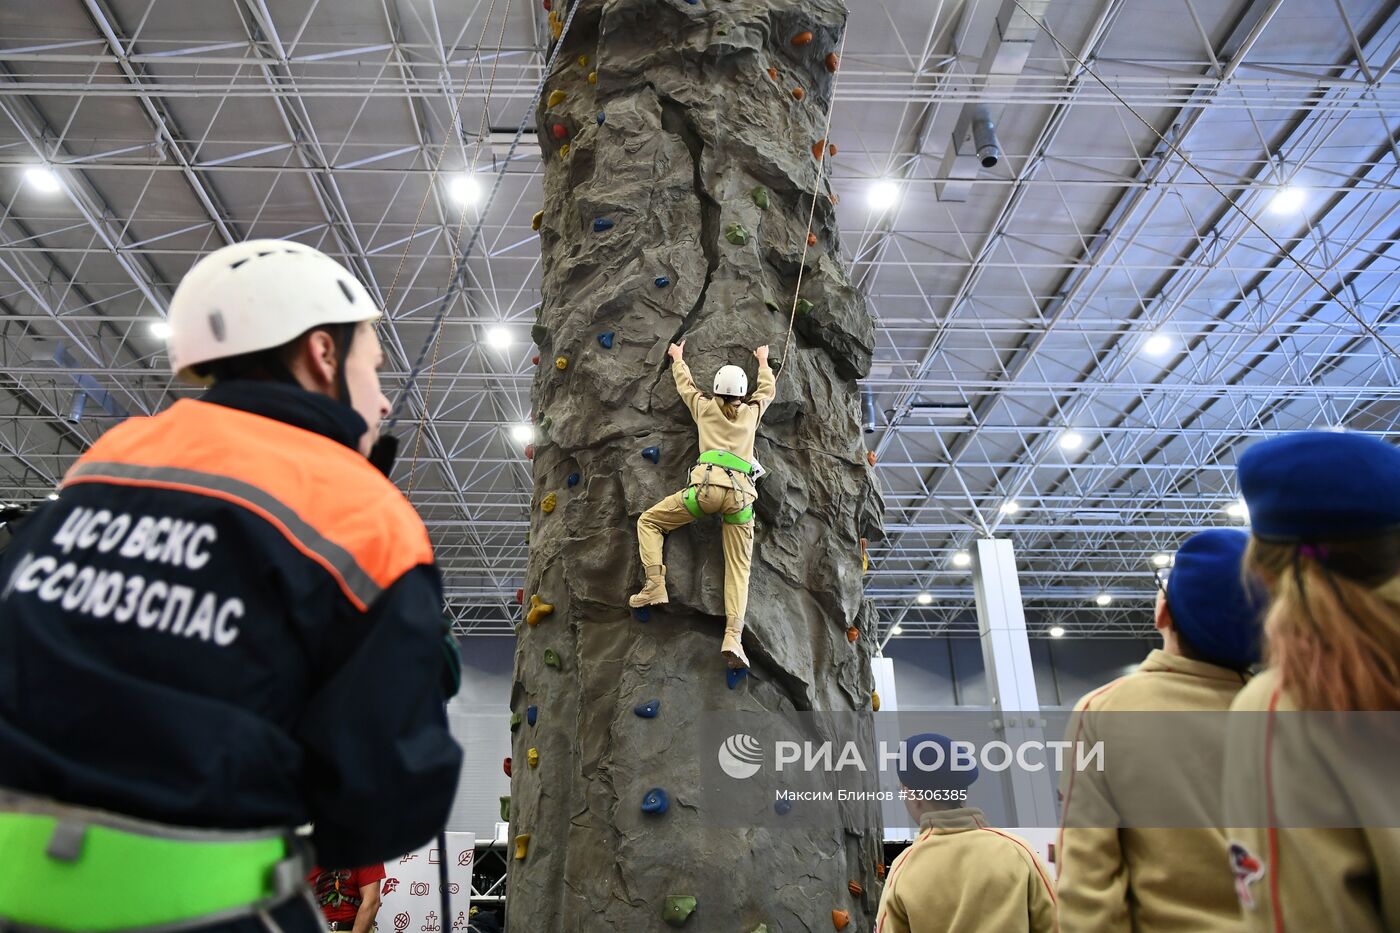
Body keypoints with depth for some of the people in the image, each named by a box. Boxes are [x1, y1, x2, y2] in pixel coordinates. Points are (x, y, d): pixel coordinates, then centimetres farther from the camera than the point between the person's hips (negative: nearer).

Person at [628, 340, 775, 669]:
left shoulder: (705, 407, 21)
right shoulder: (751, 412, 24)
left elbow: (685, 383, 41)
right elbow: (768, 388, 45)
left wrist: (677, 358, 59)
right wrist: (763, 361, 62)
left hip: (708, 484, -2)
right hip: (741, 491, 2)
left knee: (648, 521, 16)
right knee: (739, 567, 1)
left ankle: (656, 585, -3)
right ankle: (733, 636, -16)